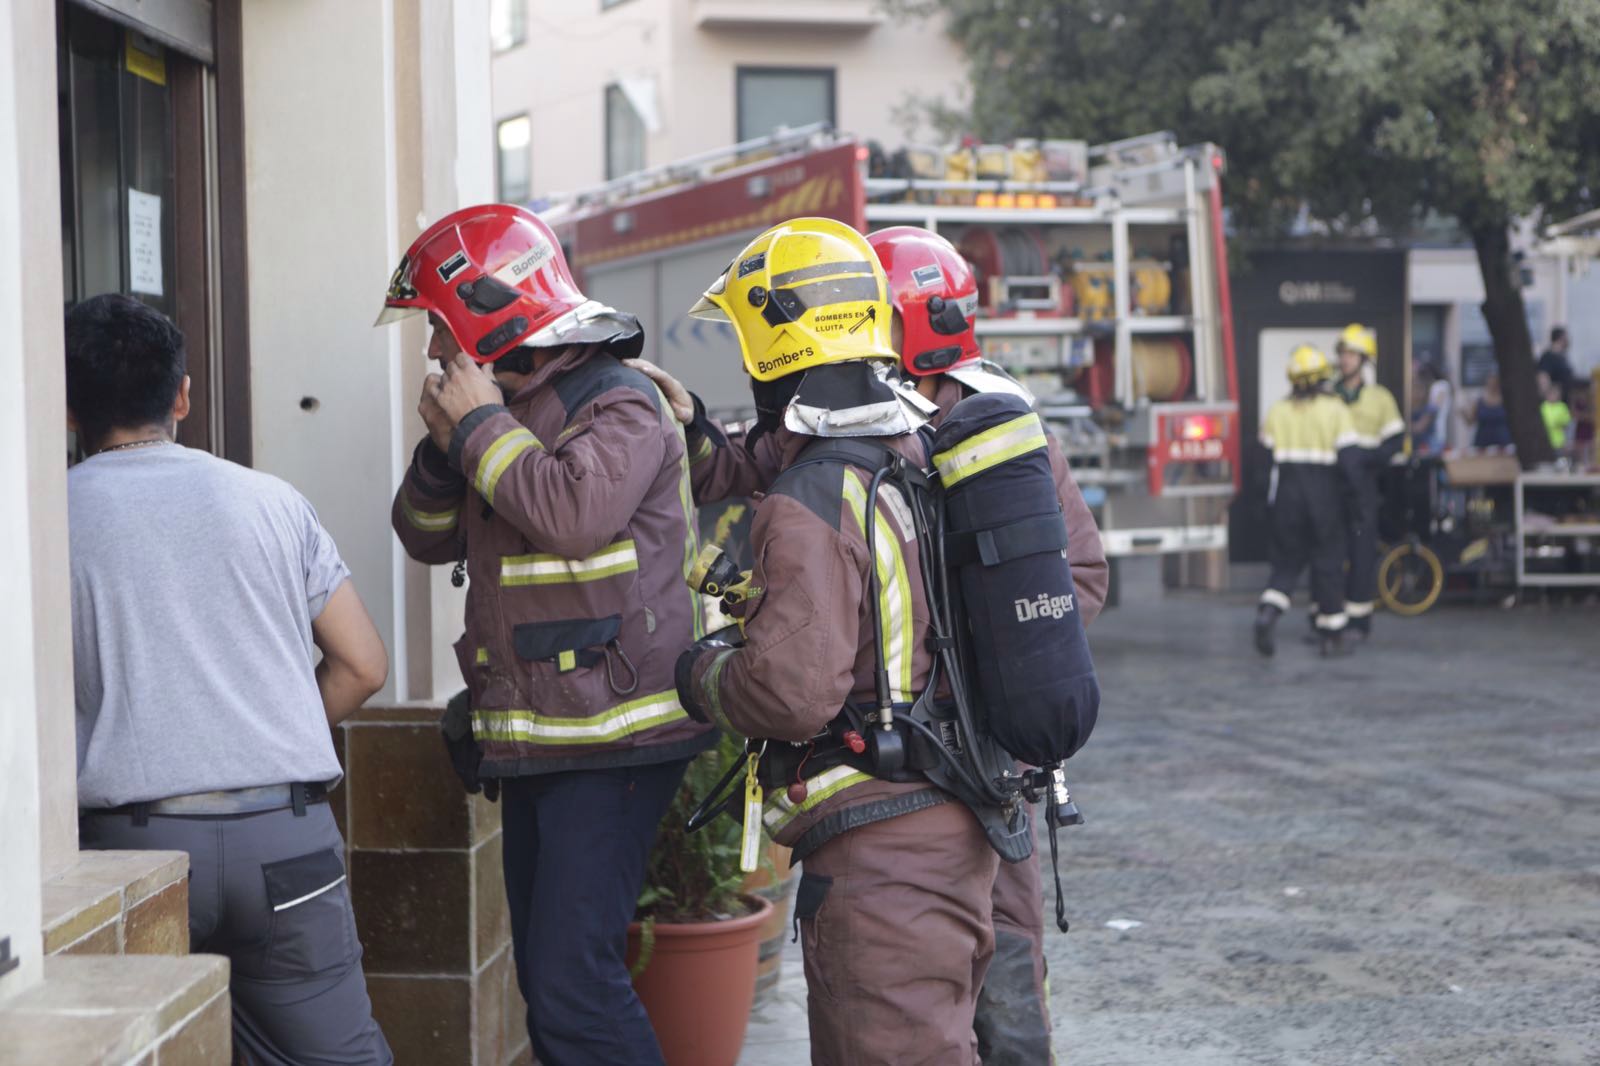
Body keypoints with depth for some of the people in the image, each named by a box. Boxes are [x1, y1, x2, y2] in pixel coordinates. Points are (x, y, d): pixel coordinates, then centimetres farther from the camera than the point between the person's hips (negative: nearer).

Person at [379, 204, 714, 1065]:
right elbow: (428, 538, 18)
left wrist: (480, 426, -14)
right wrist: (444, 444, 0)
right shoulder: (509, 410, 17)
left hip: (610, 745, -9)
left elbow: (575, 513, -28)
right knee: (546, 983, 13)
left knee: (575, 980, -15)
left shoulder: (618, 406, -10)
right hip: (530, 748, 9)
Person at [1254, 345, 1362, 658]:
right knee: (1328, 564, 7)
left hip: (1286, 497, 2)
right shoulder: (1336, 410, -7)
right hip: (1324, 498, -2)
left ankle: (1267, 612, -13)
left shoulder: (1276, 412, 3)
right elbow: (1349, 457, -10)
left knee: (1286, 562, 12)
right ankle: (1332, 634, 12)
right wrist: (1347, 491, 4)